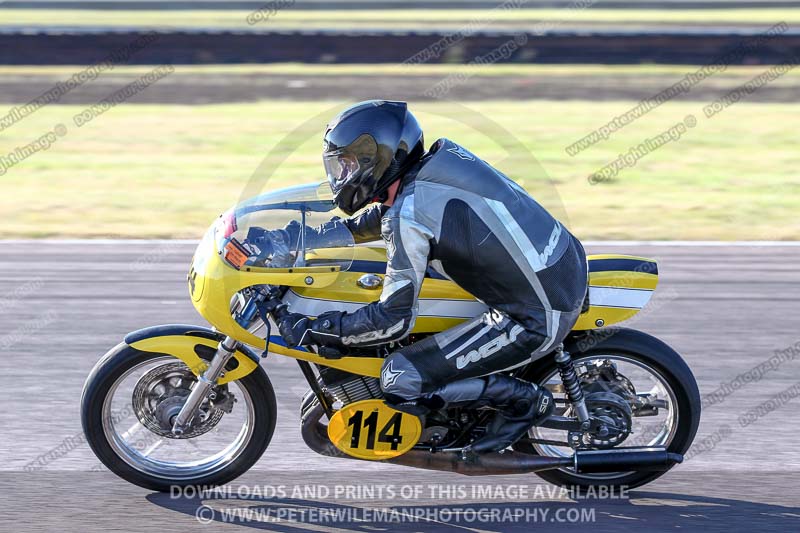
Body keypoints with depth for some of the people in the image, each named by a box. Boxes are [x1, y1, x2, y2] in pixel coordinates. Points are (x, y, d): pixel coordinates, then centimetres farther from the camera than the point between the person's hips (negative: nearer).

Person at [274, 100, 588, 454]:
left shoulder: (409, 215, -18)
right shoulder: (440, 155, 6)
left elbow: (393, 320, -17)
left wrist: (309, 330, -8)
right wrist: (339, 229, 23)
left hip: (538, 321, -9)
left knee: (400, 381, -11)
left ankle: (526, 401, 3)